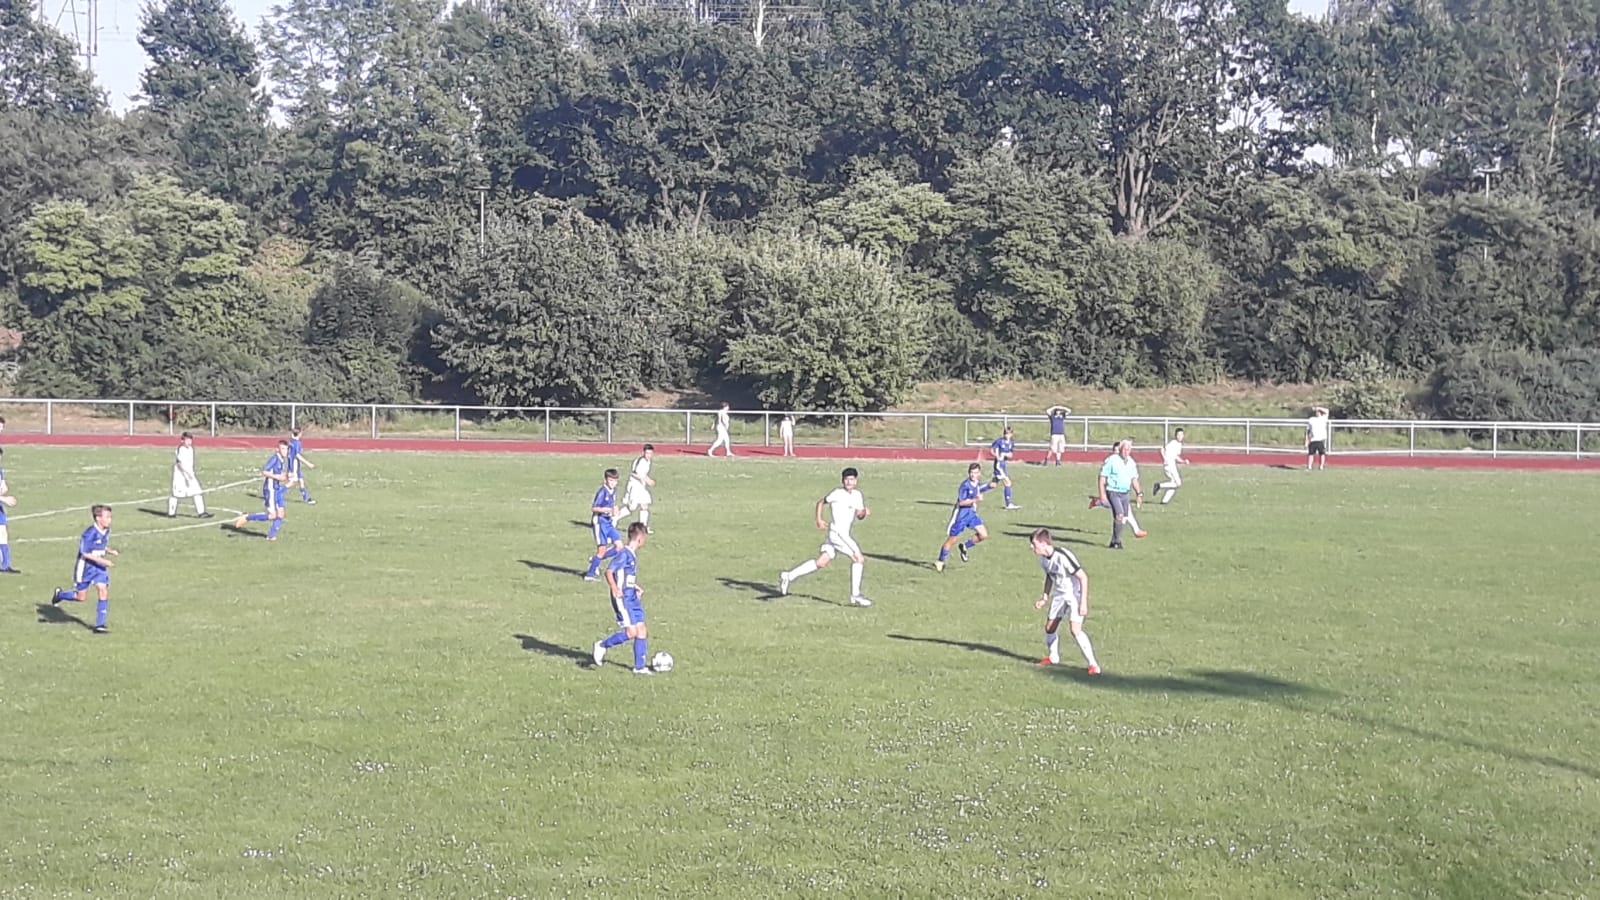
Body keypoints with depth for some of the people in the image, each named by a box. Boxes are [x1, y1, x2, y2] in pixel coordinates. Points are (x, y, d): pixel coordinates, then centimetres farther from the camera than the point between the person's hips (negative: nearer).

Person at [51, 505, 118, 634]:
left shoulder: (107, 531, -1)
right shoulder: (90, 533, -24)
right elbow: (85, 553, -22)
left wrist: (110, 551, -3)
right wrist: (102, 560, -27)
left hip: (99, 567, 6)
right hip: (85, 566, -6)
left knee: (104, 592, -9)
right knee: (80, 597, 7)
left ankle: (99, 625, -4)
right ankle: (59, 594, 39)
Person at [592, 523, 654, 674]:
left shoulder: (633, 554, 12)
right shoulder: (624, 554, -15)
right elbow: (609, 571, -23)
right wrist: (615, 589, -31)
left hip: (633, 598, 9)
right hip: (623, 599, -9)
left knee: (642, 631, 5)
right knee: (631, 632, -12)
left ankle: (640, 667, 10)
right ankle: (602, 645, 7)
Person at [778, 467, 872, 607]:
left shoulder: (857, 494, 11)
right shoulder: (837, 493, -8)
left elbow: (859, 515, 14)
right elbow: (821, 502, 2)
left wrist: (864, 512, -8)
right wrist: (819, 520, -8)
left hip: (844, 535, 8)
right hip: (837, 533, -8)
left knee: (821, 562, 10)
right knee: (859, 559, -11)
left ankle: (788, 576, 17)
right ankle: (855, 596, -5)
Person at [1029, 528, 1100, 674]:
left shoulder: (1063, 556, -29)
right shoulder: (1043, 559, -3)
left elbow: (1083, 577, -25)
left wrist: (1083, 603, -26)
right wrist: (1045, 598, 13)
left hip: (1075, 594, -8)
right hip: (1059, 595, 8)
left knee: (1075, 630, -20)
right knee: (1049, 627, 11)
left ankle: (1093, 664, -12)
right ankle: (1053, 658, 35)